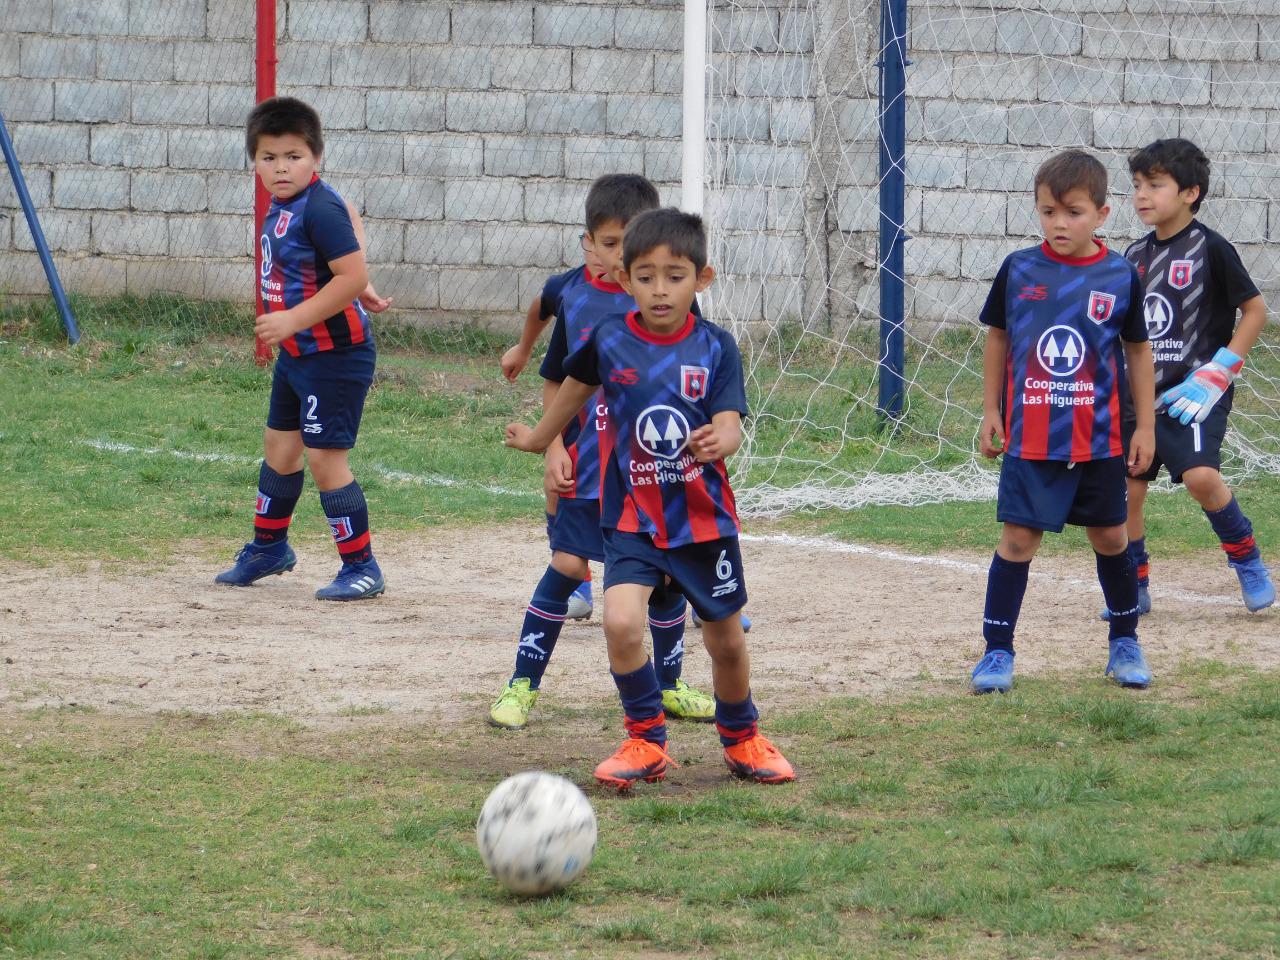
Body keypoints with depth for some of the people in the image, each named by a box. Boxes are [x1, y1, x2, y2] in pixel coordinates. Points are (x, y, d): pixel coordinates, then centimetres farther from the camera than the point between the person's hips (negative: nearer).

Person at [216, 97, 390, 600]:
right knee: (279, 447, 22)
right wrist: (361, 289, 14)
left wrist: (294, 319, -27)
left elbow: (352, 277, -28)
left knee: (325, 459, -7)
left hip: (335, 355, -10)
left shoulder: (319, 210, -23)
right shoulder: (283, 204, 7)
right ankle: (268, 547, 42)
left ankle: (361, 567, 5)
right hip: (296, 352, 10)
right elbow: (352, 223, 22)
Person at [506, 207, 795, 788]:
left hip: (704, 517, 0)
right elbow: (576, 387, 15)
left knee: (725, 640, 12)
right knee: (621, 621, -22)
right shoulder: (609, 341, -6)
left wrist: (718, 441, -42)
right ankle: (646, 740, -2)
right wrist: (540, 438, 32)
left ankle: (741, 737, 40)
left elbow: (730, 426, -17)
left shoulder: (715, 348, -7)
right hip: (633, 517, 0)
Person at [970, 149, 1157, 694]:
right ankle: (997, 651, 3)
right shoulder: (1019, 270, -3)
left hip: (1100, 439, 1)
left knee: (1110, 537, 11)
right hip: (1030, 438, -1)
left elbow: (1138, 352, 6)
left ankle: (1125, 643, 27)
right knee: (1018, 537, -3)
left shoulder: (1121, 277, -3)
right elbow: (997, 339, 8)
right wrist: (990, 413, 6)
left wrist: (1145, 425, 5)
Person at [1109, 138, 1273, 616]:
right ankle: (1135, 589, 19)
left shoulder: (1210, 248, -9)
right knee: (1127, 486, 4)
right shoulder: (1136, 255, 10)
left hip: (1195, 391, -7)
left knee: (1200, 476, -24)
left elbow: (1255, 310, -7)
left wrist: (1219, 371, -13)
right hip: (1143, 391, 7)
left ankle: (1247, 560, -1)